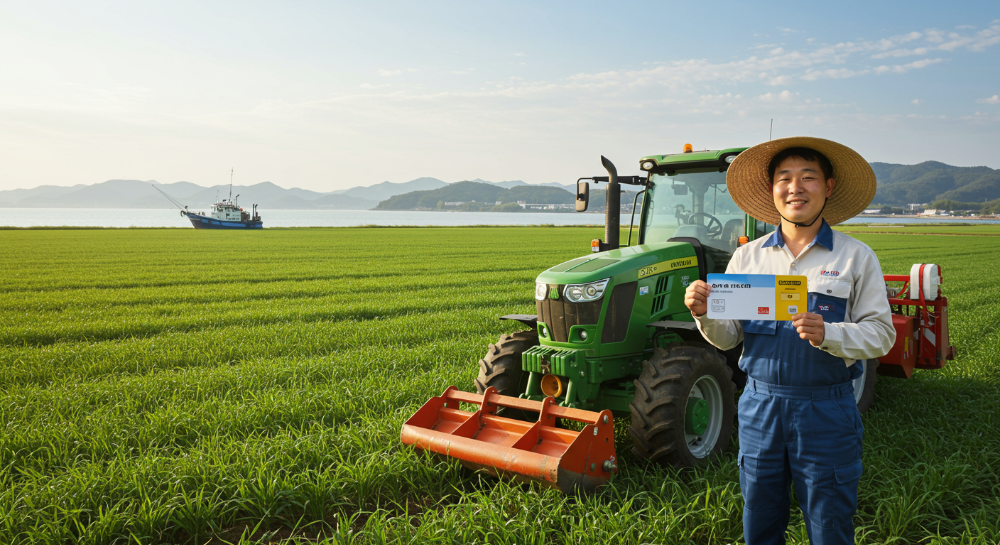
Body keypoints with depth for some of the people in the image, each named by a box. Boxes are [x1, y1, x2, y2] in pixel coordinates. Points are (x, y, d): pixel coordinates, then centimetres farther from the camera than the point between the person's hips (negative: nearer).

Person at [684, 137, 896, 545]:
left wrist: (827, 334, -22)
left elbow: (881, 334, -4)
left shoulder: (856, 258, -1)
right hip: (759, 404, 2)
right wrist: (704, 314, -16)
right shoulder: (746, 257, 5)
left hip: (826, 412, -2)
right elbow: (728, 338, 5)